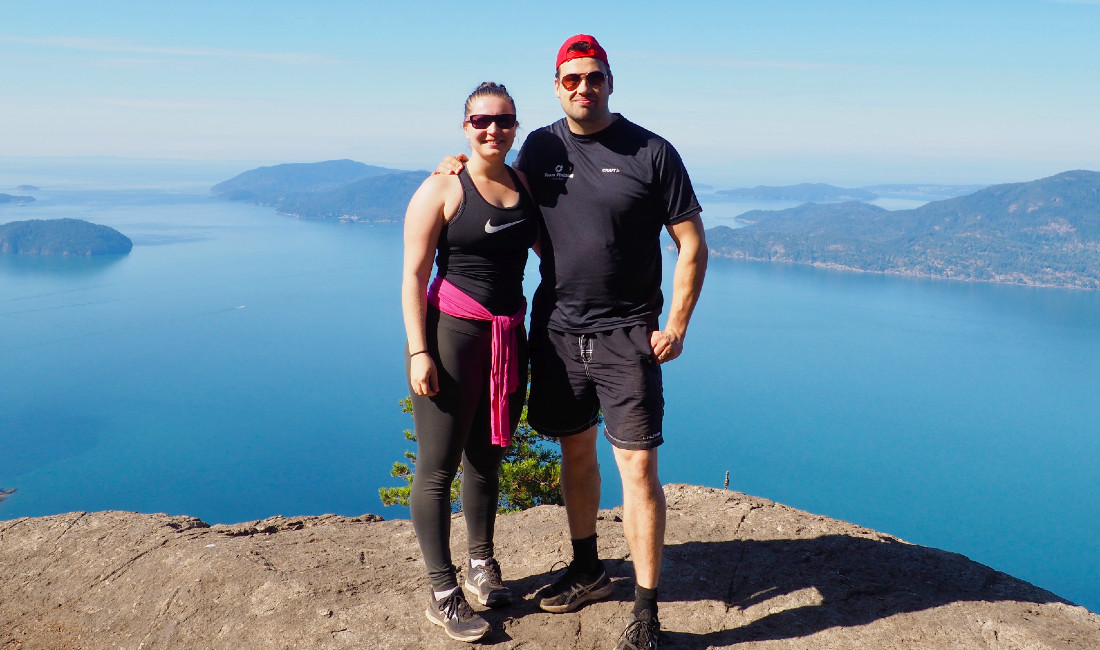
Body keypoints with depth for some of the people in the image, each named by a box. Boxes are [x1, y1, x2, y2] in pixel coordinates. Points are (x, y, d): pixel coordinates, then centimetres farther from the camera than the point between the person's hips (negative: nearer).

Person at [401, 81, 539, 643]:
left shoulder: (525, 185, 8)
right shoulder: (442, 190, -7)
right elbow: (414, 275, -9)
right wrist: (419, 351, -15)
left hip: (510, 337, 6)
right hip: (451, 331, -5)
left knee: (487, 459, 17)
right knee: (438, 466, 0)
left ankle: (482, 563, 35)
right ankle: (443, 594, 12)